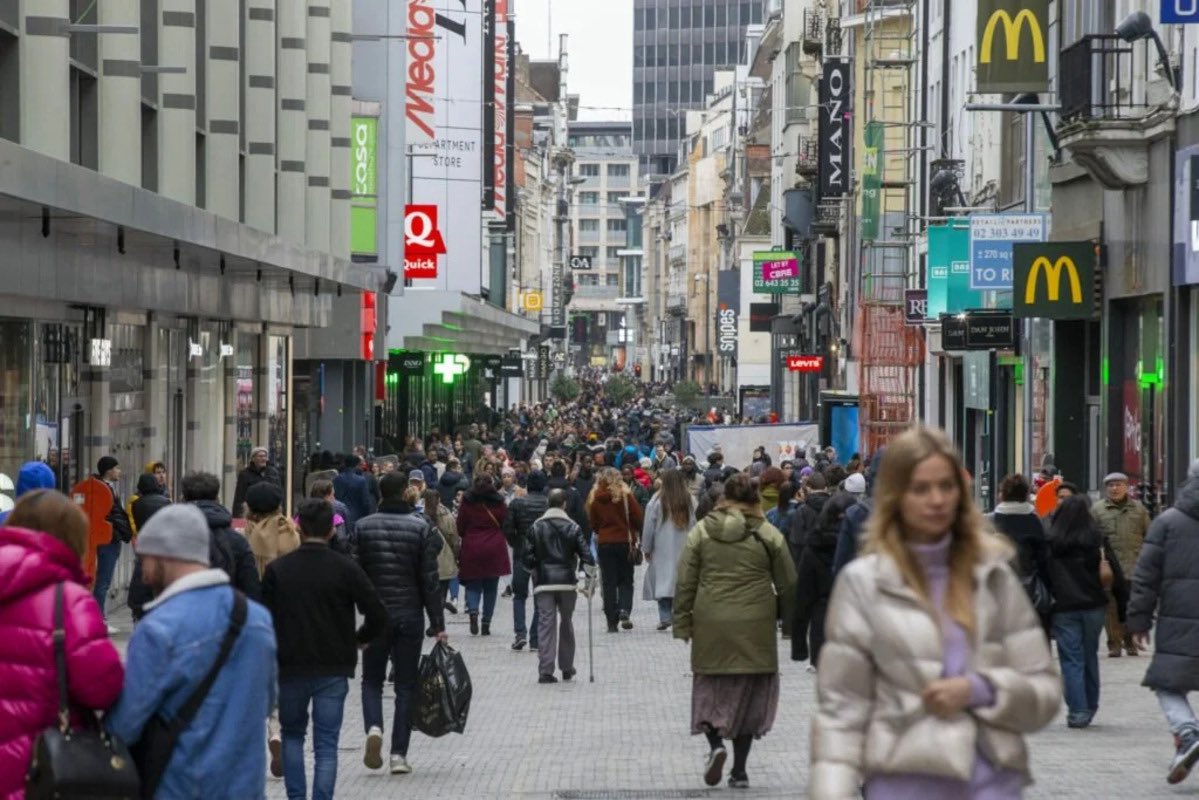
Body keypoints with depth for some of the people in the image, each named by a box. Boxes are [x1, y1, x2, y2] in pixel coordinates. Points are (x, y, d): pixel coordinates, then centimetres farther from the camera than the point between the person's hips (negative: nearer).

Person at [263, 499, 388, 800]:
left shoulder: (277, 569, -3)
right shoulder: (346, 569, -7)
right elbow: (377, 615, -9)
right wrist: (360, 639, 10)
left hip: (290, 666, 1)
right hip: (333, 670, -1)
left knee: (292, 735, 19)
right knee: (326, 745, 3)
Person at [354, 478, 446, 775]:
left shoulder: (363, 527, -2)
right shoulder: (421, 527, -6)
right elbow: (429, 580, -6)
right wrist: (438, 624, -2)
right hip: (410, 616, -1)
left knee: (372, 679, 15)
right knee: (406, 684, 7)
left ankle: (373, 727, -12)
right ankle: (398, 753, 3)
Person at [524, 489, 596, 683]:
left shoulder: (536, 527, 1)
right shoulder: (572, 527, 0)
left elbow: (528, 556, 0)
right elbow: (585, 554, -6)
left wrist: (534, 572, 18)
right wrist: (591, 574, 7)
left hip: (543, 583, 0)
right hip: (567, 581, 0)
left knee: (546, 625, -3)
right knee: (566, 623, 15)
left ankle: (545, 671, -10)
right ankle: (567, 668, 22)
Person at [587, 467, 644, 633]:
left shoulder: (595, 498, -2)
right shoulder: (625, 495, -6)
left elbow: (593, 523, 4)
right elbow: (638, 519, -4)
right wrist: (635, 537, 13)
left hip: (604, 543, 1)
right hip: (624, 542, -1)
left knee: (609, 583, 6)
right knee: (626, 580, 10)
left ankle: (612, 622, 3)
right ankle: (624, 610, -15)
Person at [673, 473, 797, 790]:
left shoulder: (701, 532, 2)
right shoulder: (769, 535, 0)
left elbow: (685, 583, 1)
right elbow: (788, 585, 5)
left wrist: (683, 624, 8)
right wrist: (787, 617, 21)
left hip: (711, 626, 0)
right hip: (755, 629, 0)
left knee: (711, 689, 14)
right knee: (748, 694, 8)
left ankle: (715, 745, -10)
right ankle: (739, 770, 9)